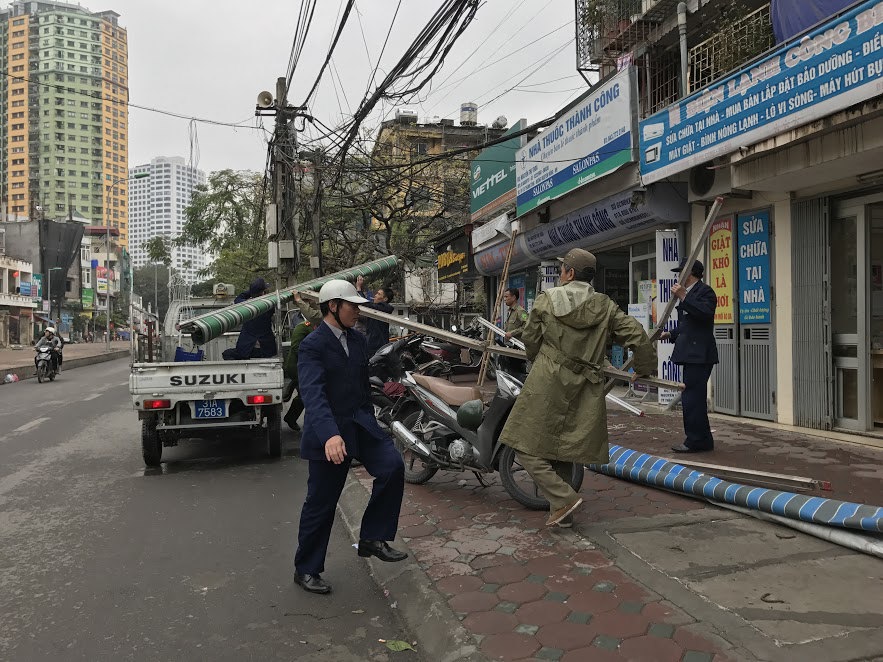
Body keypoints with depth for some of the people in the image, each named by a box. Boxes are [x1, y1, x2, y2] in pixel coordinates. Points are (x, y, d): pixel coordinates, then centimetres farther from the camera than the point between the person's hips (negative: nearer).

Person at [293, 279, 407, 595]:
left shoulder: (358, 341, 7)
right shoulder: (312, 345, -15)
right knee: (321, 503, 4)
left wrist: (370, 423, 20)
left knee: (392, 465, -15)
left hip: (360, 423, 6)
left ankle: (373, 538, 1)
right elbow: (313, 394, -29)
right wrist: (330, 434, -43)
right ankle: (305, 569, 24)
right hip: (327, 433, -6)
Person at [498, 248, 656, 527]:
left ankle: (564, 498, -7)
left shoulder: (545, 300, 0)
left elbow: (530, 339, 8)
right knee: (563, 450, 16)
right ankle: (561, 513, 22)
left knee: (527, 448, 3)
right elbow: (637, 336, 3)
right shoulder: (605, 306, 5)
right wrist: (644, 367, 19)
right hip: (585, 389, 4)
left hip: (546, 382, -4)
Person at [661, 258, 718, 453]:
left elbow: (705, 313, -28)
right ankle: (703, 440, 24)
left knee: (691, 397, -9)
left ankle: (695, 441, -1)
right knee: (695, 397, 15)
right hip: (691, 353, 11)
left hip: (699, 354, -11)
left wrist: (683, 297, -27)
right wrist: (671, 334, 18)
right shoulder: (688, 293, 19)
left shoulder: (705, 291, -9)